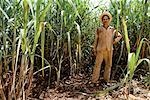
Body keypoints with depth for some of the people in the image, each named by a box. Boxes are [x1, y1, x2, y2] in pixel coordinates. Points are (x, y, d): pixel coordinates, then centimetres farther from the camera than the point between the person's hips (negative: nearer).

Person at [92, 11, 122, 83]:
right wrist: (95, 50, 2)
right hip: (100, 50, -2)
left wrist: (115, 41, 1)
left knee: (108, 64, 8)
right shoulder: (99, 29, 0)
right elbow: (96, 40, 4)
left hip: (109, 50, 3)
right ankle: (94, 80, 1)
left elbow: (119, 36, 18)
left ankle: (106, 79, 20)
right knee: (97, 64, -5)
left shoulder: (112, 29, 5)